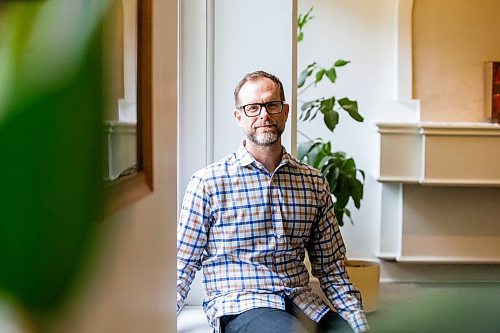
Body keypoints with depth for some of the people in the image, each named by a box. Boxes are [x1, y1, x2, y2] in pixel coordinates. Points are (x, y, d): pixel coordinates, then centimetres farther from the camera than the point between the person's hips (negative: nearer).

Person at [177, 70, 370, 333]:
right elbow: (181, 269, 1)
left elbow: (331, 268, 14)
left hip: (302, 302, 5)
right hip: (240, 307, -4)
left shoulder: (314, 183, 11)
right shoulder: (207, 183, -1)